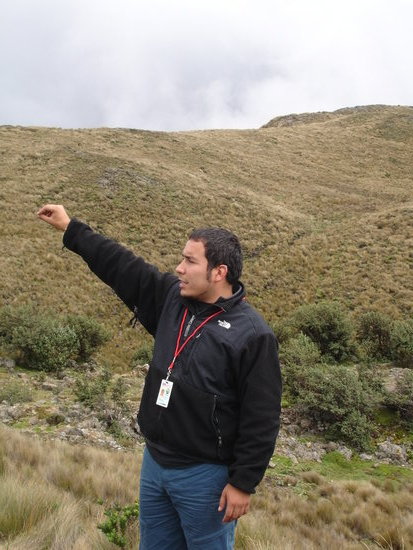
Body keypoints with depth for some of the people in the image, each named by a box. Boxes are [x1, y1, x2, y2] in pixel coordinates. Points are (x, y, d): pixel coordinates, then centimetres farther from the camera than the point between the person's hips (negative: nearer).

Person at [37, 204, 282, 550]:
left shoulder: (252, 335, -19)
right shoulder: (172, 298, 0)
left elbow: (261, 421, -17)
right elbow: (122, 267, 7)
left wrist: (243, 483, -14)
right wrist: (70, 229, 12)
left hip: (204, 475, -7)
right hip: (154, 462, 7)